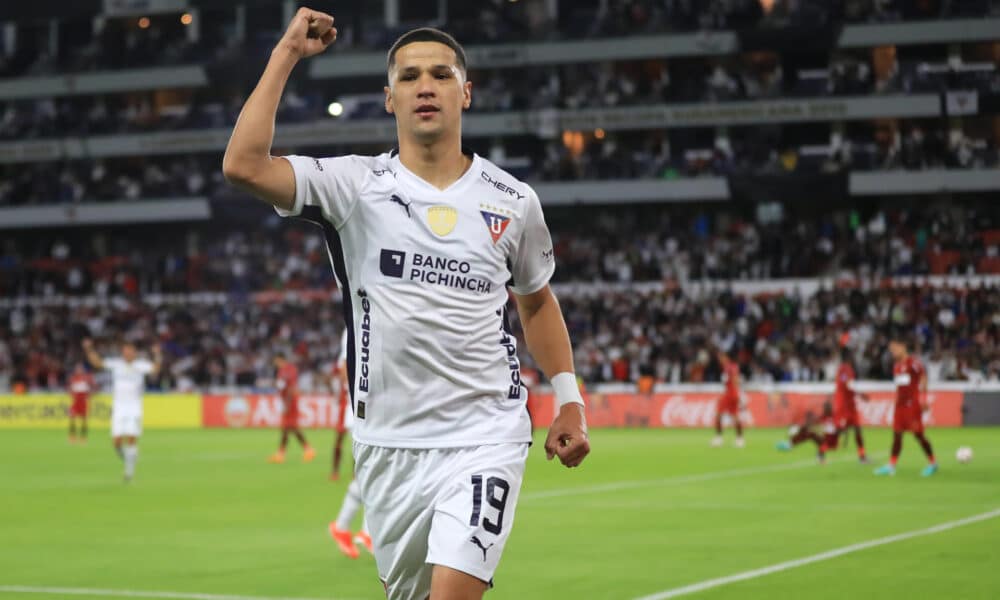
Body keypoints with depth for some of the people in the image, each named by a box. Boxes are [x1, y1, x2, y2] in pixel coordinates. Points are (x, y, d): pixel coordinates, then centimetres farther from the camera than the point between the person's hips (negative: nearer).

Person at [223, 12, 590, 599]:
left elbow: (537, 299, 21)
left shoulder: (513, 201, 5)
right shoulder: (355, 185, -2)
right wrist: (286, 54, -12)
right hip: (388, 444, 1)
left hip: (486, 437, -1)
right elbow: (243, 165, -17)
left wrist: (569, 400, 14)